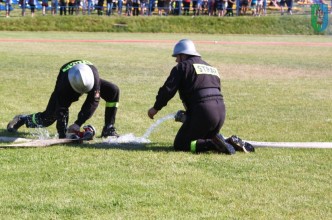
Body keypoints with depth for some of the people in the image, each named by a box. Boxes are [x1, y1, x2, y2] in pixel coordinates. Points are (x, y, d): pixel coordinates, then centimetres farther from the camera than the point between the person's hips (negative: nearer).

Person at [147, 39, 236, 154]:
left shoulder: (183, 66, 3)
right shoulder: (211, 68, 26)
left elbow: (168, 90, -5)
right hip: (221, 112, 7)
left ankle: (213, 144, -19)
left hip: (202, 113, -7)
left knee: (180, 145, 3)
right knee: (204, 139, 29)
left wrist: (156, 108, 9)